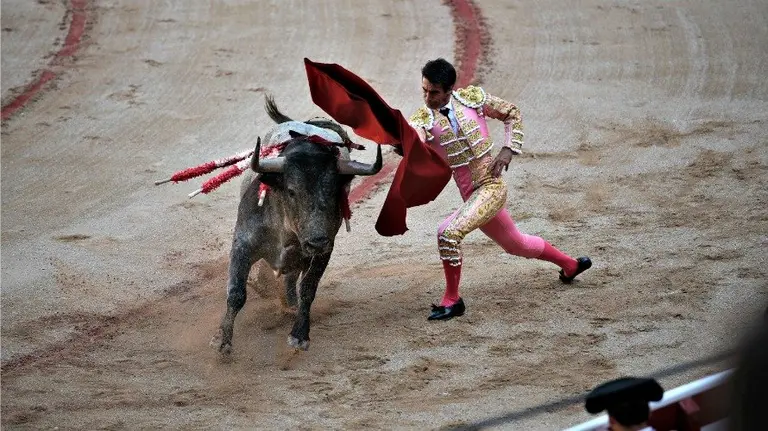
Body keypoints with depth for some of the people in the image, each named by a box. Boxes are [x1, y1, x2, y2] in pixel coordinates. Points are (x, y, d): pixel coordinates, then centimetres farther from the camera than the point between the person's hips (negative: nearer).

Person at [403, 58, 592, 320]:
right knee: (516, 244, 23)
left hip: (491, 187, -4)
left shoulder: (472, 98, -5)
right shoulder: (423, 119, -5)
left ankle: (452, 300, -9)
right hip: (471, 196, 4)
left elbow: (511, 113, 9)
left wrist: (508, 149, -4)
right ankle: (569, 264, 49)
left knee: (449, 233, -24)